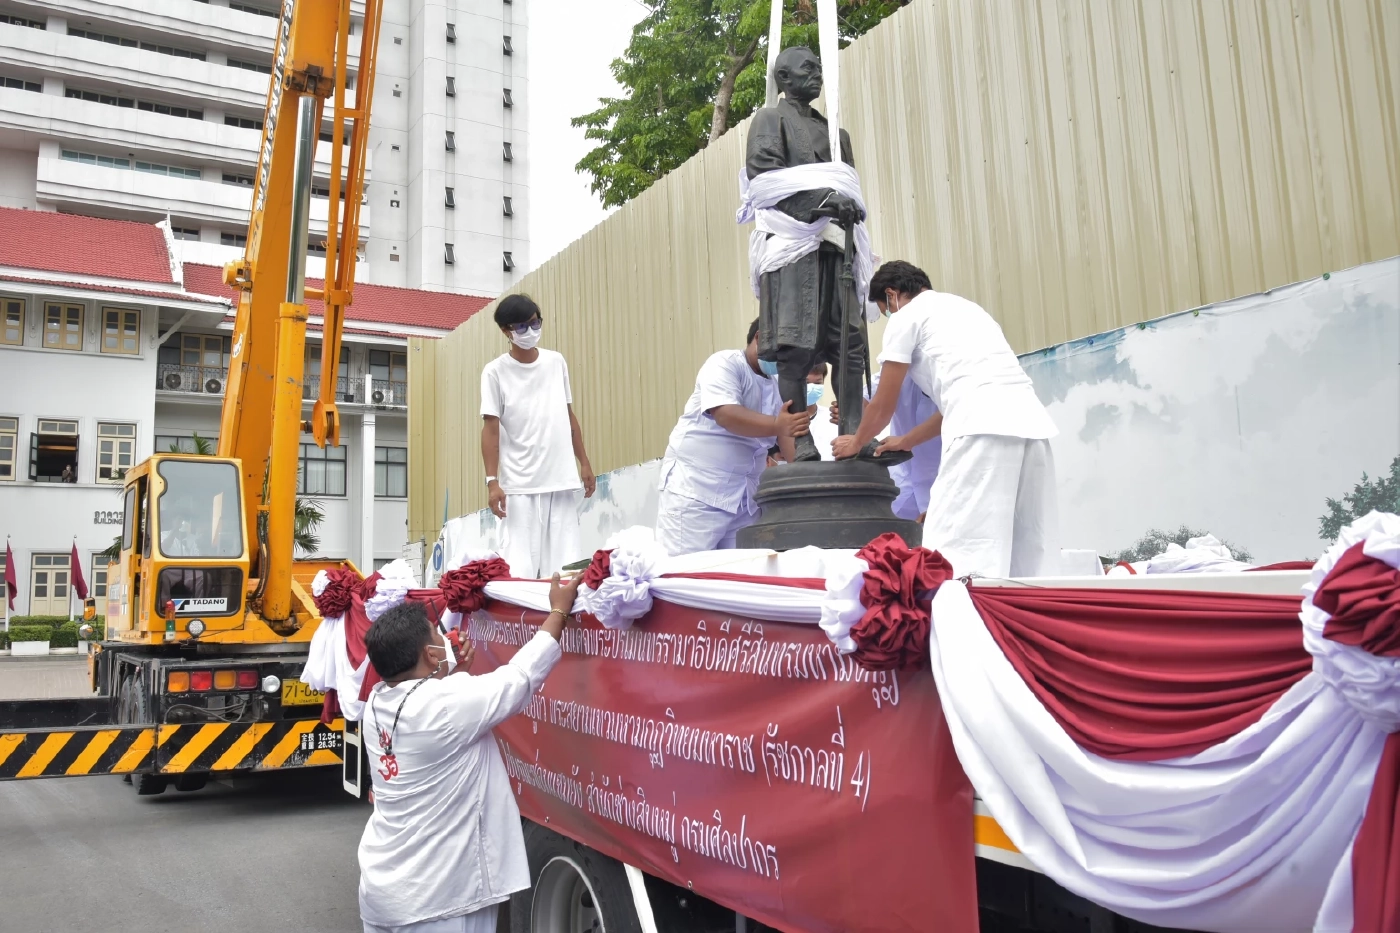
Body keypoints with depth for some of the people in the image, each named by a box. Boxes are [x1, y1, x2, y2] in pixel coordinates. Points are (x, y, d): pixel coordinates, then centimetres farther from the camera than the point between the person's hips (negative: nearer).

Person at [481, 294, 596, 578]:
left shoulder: (557, 362, 11)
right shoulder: (495, 371, 0)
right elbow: (491, 428, -4)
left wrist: (584, 463, 15)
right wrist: (492, 481, -12)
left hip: (563, 480, 4)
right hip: (520, 485, -3)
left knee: (565, 565, 2)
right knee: (520, 568, -8)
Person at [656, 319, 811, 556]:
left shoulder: (778, 386, 14)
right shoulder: (725, 363, -6)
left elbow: (787, 431, 5)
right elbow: (725, 414, -22)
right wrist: (776, 425, -34)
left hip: (745, 497, 7)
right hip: (694, 488, -7)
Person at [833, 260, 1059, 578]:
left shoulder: (905, 317, 12)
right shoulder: (965, 308, 34)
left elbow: (884, 405, 17)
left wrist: (855, 443, 36)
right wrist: (907, 441, 46)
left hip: (984, 429, -8)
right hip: (1031, 423, 8)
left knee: (957, 553, -10)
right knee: (1030, 560, 5)